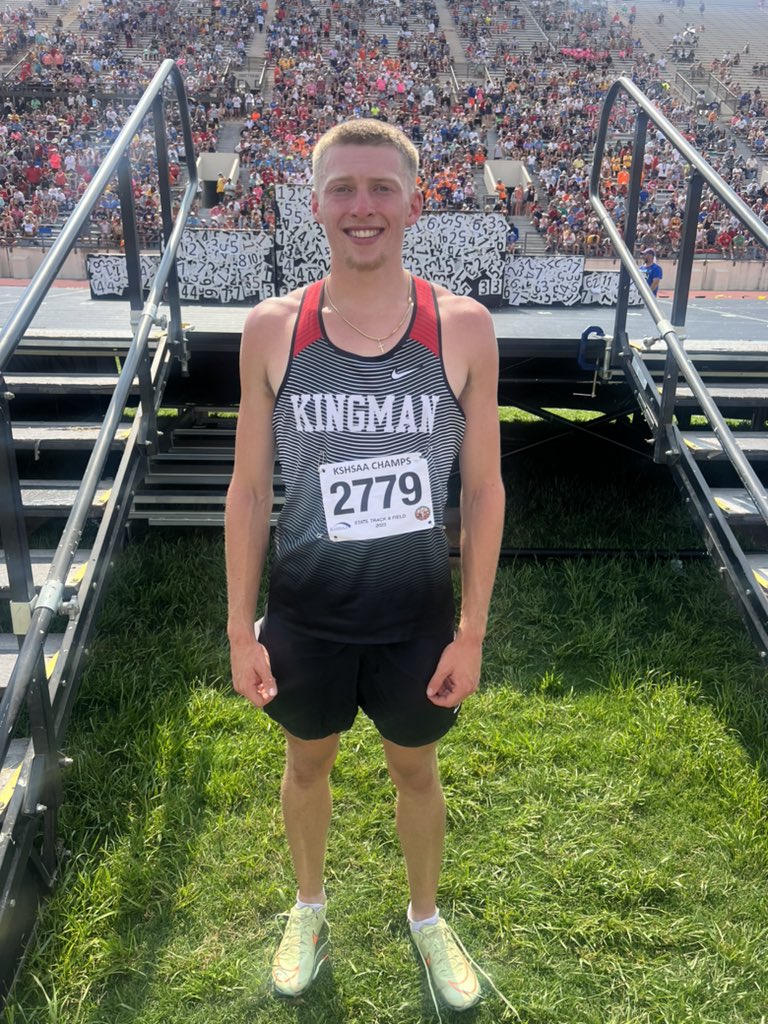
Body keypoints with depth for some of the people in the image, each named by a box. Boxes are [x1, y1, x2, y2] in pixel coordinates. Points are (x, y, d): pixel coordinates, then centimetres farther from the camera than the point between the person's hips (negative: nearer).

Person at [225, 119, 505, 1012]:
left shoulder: (463, 328, -12)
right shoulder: (272, 329, -10)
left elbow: (484, 487, -6)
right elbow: (249, 488, -4)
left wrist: (471, 631, -5)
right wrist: (241, 630, -2)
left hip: (418, 617, 0)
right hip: (305, 615, 1)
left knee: (415, 770, 22)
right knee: (308, 763, 23)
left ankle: (425, 917, 52)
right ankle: (310, 907, 53)